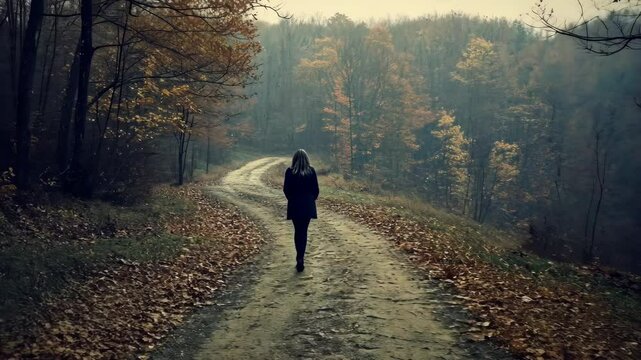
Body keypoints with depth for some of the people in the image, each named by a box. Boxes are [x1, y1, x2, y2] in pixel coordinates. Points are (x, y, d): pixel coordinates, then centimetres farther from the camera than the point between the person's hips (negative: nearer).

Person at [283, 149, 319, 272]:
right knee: (303, 231, 5)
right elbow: (316, 189, -1)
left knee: (297, 231, 12)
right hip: (308, 206, 0)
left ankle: (300, 258, 12)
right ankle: (300, 258, -4)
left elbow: (286, 189, -2)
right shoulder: (311, 171, -5)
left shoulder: (289, 171, -6)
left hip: (294, 205, 0)